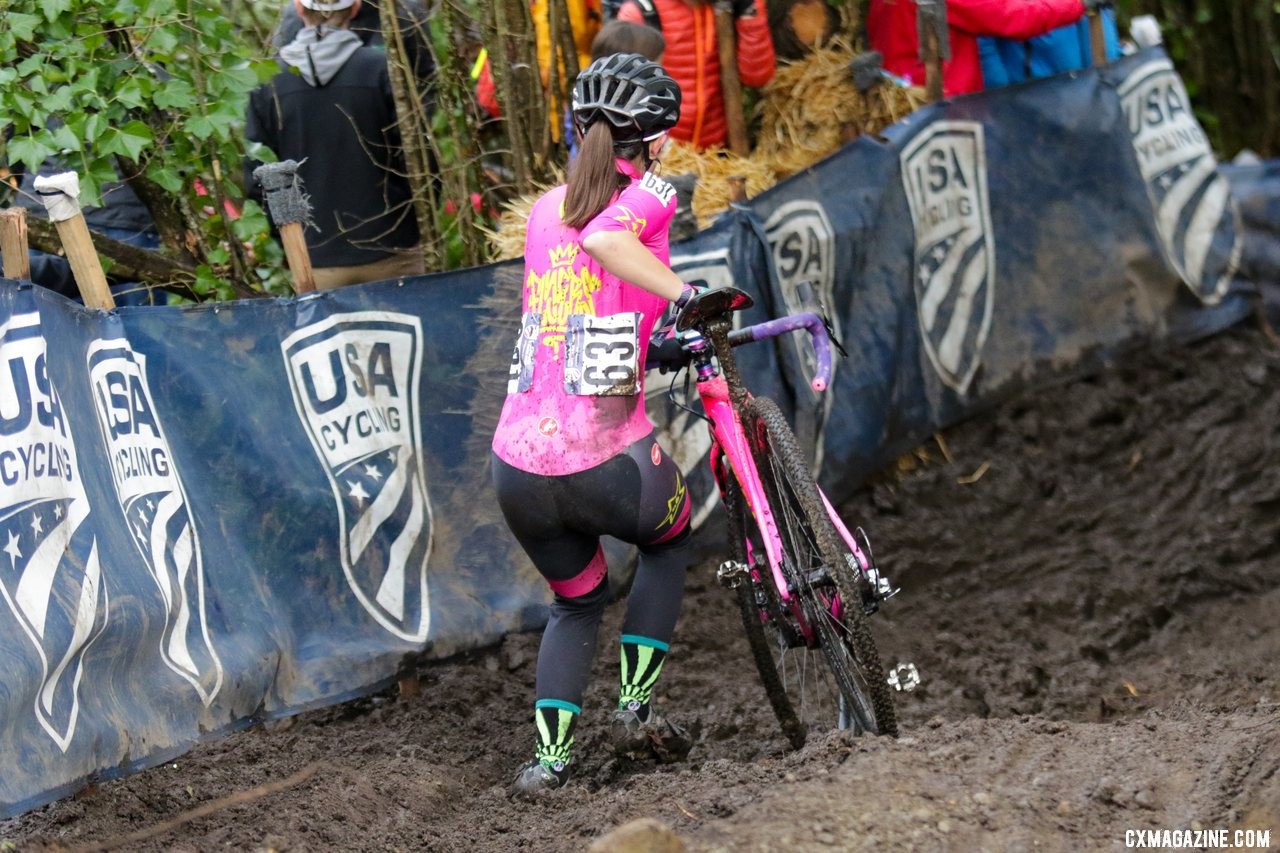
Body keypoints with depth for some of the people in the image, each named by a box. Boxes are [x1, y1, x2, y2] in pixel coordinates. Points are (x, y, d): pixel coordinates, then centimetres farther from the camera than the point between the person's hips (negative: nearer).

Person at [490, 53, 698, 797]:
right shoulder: (650, 195, -2)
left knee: (578, 601, 29)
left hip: (520, 468, 5)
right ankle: (637, 706, 21)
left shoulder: (546, 208, 15)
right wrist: (685, 294, -24)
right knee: (669, 541, 31)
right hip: (608, 463, -4)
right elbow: (605, 238, -24)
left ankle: (549, 753, 13)